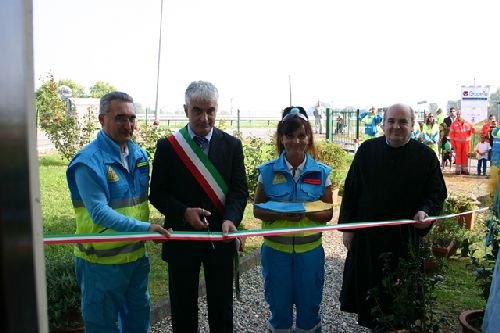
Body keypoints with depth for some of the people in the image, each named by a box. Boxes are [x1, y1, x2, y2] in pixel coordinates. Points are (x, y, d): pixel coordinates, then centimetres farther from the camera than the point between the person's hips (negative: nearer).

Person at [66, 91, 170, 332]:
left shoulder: (139, 154, 3)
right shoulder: (89, 161, -19)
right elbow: (100, 213, -25)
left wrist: (148, 229, 4)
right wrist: (144, 228, -32)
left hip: (136, 254, 7)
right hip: (101, 259, -6)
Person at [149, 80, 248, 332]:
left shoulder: (232, 145, 0)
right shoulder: (167, 146, -3)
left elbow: (239, 190, -3)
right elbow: (157, 194, -2)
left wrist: (230, 219, -22)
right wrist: (184, 212, -18)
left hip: (220, 237, 1)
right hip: (182, 236, -1)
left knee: (222, 307, 14)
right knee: (183, 308, 14)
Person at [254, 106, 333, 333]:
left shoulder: (321, 172, -3)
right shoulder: (268, 171, -4)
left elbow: (328, 213, 0)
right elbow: (258, 210, -1)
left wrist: (307, 213, -21)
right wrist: (281, 215, -20)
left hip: (310, 250, 1)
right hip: (275, 249, 0)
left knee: (309, 308, 12)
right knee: (279, 308, 11)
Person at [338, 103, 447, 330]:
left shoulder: (426, 156, -5)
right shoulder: (367, 150, -2)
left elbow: (437, 192, 2)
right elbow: (350, 190, 1)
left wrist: (425, 211, -20)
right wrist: (347, 226, -1)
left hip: (405, 237, -1)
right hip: (366, 235, 1)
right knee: (366, 286, 14)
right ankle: (370, 322, 37)